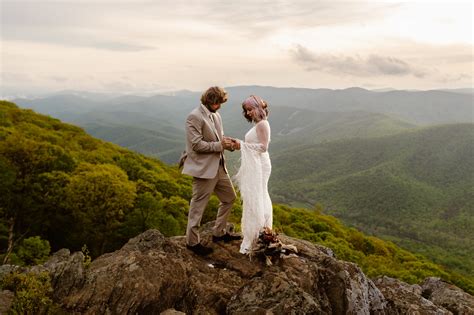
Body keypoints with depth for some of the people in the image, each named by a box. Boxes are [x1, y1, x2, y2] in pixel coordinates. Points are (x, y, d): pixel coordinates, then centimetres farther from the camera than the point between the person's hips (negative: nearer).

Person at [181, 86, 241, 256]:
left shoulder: (216, 116, 10)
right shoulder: (194, 117, -15)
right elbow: (196, 144, -20)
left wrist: (228, 143, -3)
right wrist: (220, 145, -18)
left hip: (219, 166, 9)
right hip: (203, 169, -9)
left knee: (229, 197, 18)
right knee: (198, 205, 2)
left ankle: (219, 233, 32)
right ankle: (192, 241, 17)